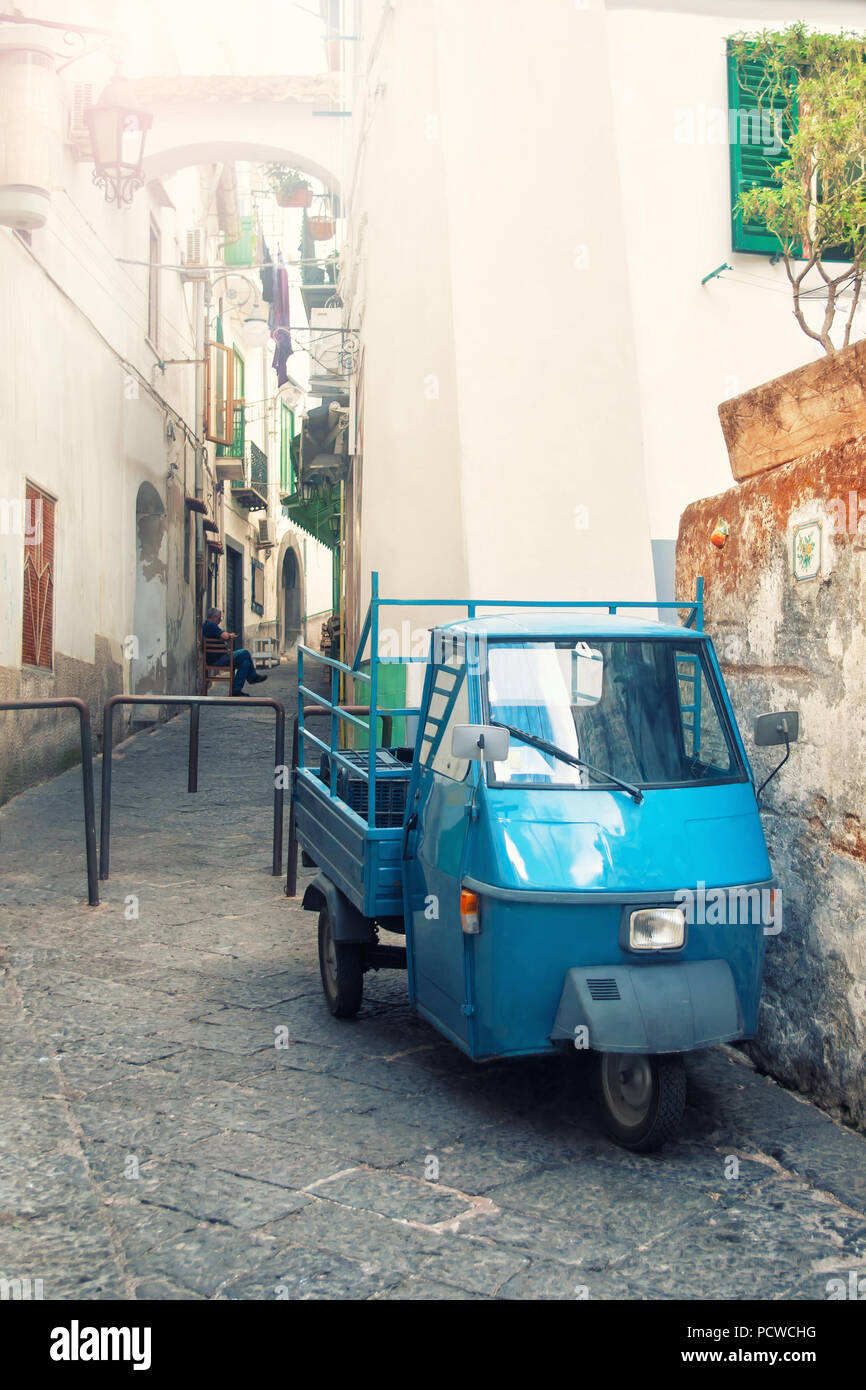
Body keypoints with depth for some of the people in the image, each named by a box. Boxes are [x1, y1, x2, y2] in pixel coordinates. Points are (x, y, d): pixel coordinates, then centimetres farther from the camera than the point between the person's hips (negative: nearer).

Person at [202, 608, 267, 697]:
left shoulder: (205, 625, 20)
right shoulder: (211, 625, -15)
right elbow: (224, 636, -28)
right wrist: (230, 635, -5)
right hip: (217, 660, -11)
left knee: (245, 662, 6)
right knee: (245, 653, -11)